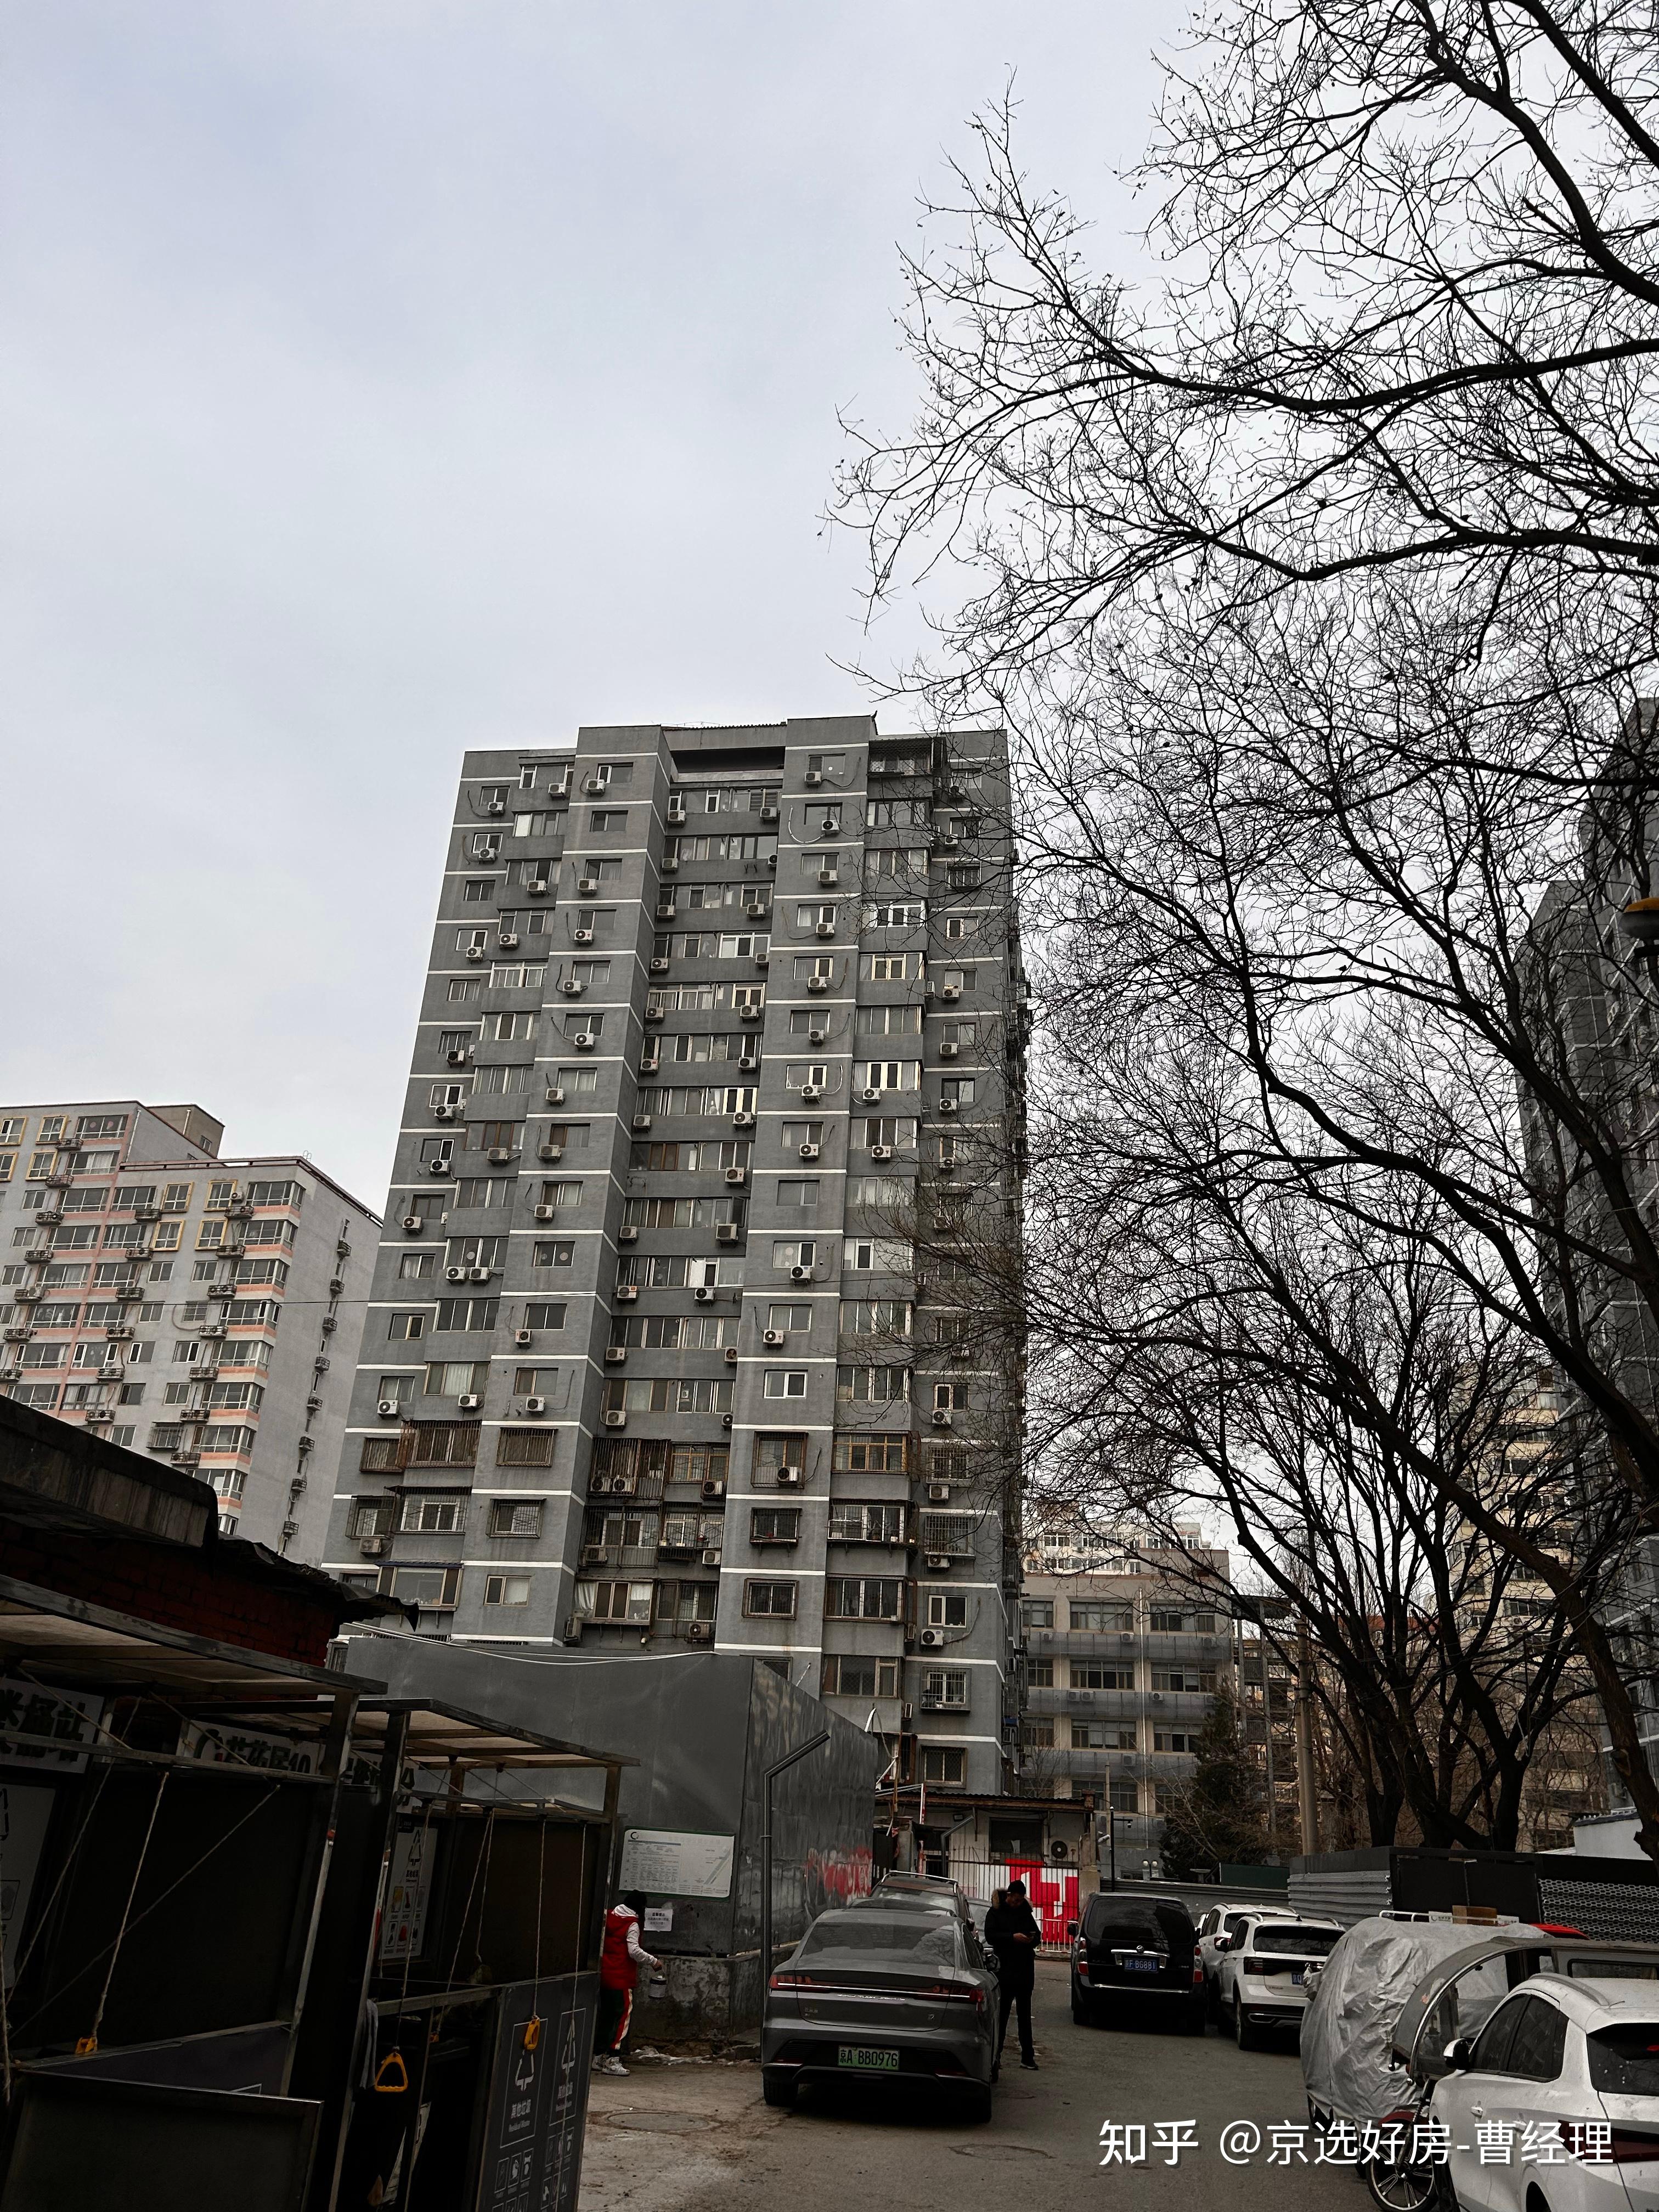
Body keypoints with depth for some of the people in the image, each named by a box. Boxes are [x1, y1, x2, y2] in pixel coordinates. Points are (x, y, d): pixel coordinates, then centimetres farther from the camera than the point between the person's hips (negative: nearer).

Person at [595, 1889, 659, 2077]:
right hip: (622, 1977, -7)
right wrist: (653, 1961, -10)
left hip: (605, 1975, 7)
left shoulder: (609, 1918, 8)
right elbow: (634, 1951, -19)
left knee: (606, 2017, 15)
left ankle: (597, 2057, 19)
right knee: (624, 2017, -3)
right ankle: (612, 2061, -7)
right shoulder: (632, 1924, -11)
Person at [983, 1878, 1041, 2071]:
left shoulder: (1026, 1913, 14)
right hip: (1005, 1970, -4)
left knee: (1025, 2015, 7)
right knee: (1002, 2013, 0)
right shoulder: (996, 1913, 1)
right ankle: (996, 2053, 7)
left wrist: (1033, 1939, -4)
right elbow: (990, 1936, -9)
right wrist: (1013, 1937, -20)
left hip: (1025, 1970, 4)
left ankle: (1027, 2056, 10)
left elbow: (1038, 1934, 20)